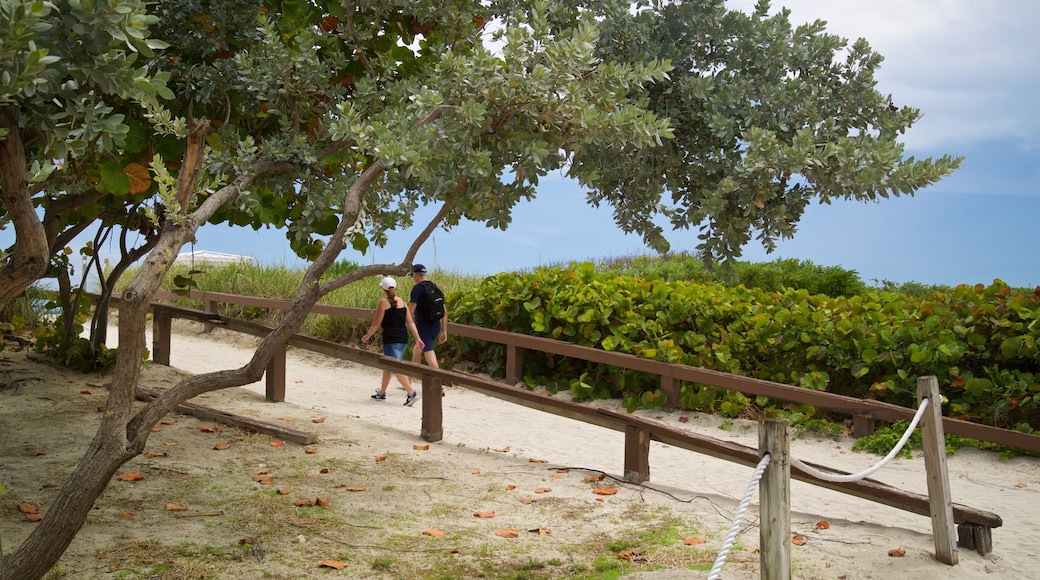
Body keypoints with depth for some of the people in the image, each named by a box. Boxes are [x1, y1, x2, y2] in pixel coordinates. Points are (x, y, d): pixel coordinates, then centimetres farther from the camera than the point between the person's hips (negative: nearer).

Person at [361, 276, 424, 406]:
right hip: (403, 338, 7)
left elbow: (376, 323, -5)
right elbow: (410, 322, 7)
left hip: (391, 339, -7)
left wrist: (367, 336, 10)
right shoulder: (402, 301, 11)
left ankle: (411, 392, -23)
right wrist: (418, 338, 7)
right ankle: (381, 393, 32)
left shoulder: (383, 302, -6)